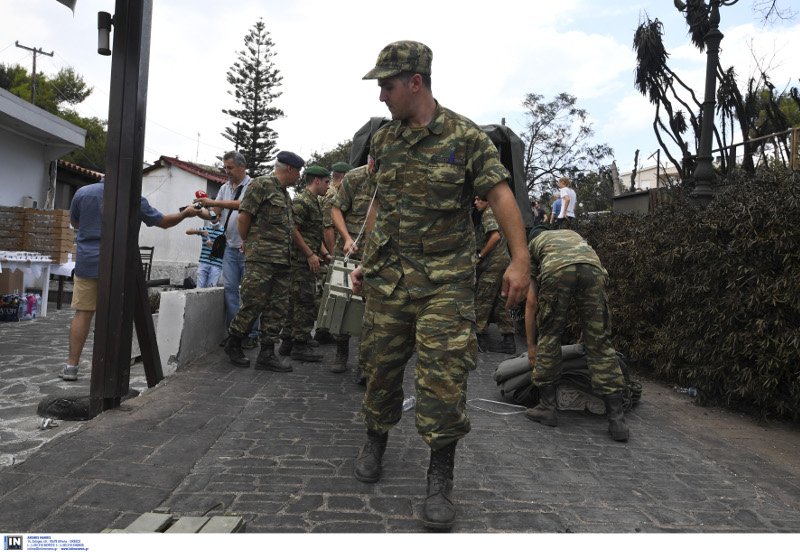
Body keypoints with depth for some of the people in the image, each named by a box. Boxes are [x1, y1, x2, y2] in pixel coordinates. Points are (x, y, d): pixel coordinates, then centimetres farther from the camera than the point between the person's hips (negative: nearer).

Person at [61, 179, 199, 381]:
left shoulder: (82, 192, 2)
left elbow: (74, 223, 17)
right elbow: (163, 222, 4)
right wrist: (186, 213, 20)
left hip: (87, 262, 2)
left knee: (83, 313, 6)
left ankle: (71, 366, 9)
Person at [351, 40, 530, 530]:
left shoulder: (465, 136, -4)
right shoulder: (383, 140, 10)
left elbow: (501, 196, -8)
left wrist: (520, 260, -18)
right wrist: (365, 261, 16)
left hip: (445, 279, -4)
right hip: (388, 276, 4)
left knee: (444, 374, -6)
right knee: (382, 364, 11)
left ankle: (441, 480, 9)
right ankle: (376, 440, 35)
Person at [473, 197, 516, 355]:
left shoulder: (488, 213, -7)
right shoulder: (496, 213, 23)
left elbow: (495, 236, -22)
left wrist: (480, 255, -14)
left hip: (493, 263, -10)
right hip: (502, 260, 10)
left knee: (482, 302, -5)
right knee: (499, 302, 10)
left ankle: (480, 339, -1)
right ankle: (509, 341, 10)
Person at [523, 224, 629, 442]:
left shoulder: (532, 245, 36)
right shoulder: (573, 234, 45)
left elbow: (531, 302, 30)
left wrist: (531, 345, 36)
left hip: (556, 271, -2)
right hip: (593, 268, 2)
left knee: (549, 338, 15)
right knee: (600, 343, 7)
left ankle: (547, 407, 21)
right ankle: (616, 419, 8)